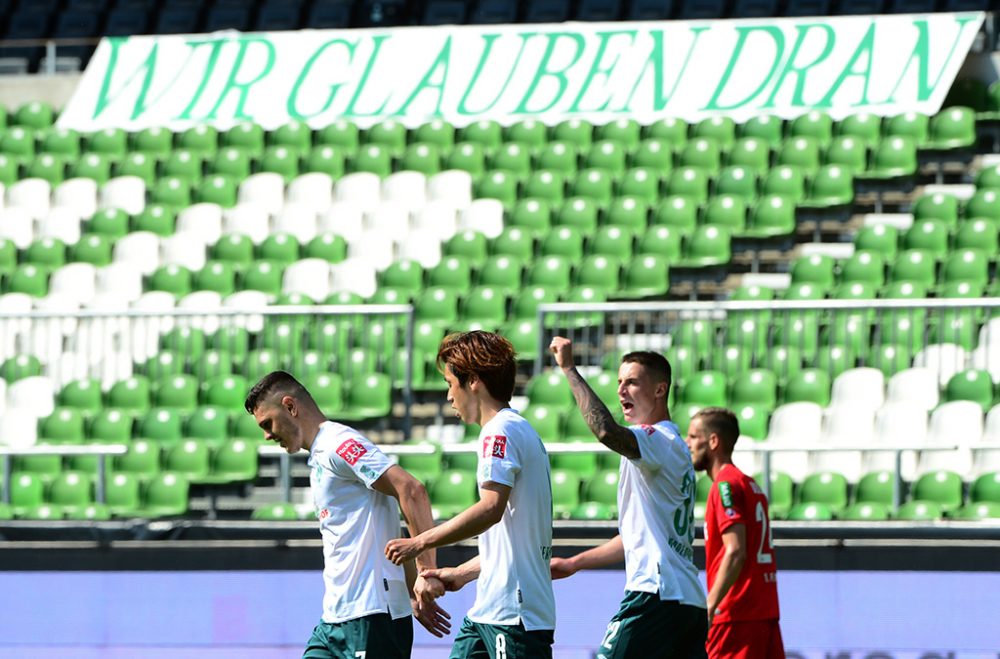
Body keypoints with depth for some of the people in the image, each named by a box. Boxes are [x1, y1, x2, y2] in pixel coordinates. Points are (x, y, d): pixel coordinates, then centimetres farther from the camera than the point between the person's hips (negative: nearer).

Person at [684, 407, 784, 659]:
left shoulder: (726, 485, -9)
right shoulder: (751, 486, 19)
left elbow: (735, 552, -19)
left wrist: (709, 607, -19)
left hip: (737, 617, -9)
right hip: (766, 613, 9)